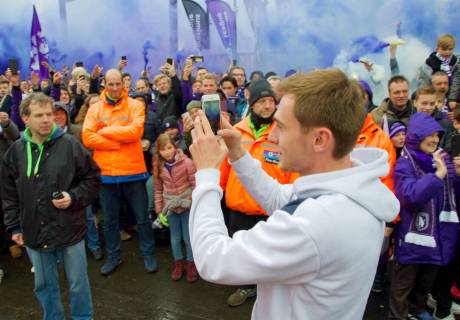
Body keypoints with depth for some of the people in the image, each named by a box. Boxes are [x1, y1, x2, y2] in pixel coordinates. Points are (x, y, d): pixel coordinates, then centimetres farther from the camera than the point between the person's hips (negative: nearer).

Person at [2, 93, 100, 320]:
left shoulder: (70, 145, -10)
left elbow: (92, 178, -2)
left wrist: (74, 197, -16)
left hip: (69, 229, -3)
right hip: (34, 232, 3)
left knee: (78, 283, 12)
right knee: (44, 284, 20)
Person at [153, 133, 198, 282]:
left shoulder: (187, 162, -14)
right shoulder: (158, 166, -2)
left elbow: (196, 186, -11)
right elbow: (158, 189, 4)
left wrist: (189, 202, -18)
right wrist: (159, 210, 1)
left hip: (187, 205, -3)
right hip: (170, 207, 3)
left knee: (188, 237, 6)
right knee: (175, 237, 15)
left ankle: (191, 265, 24)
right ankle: (178, 264, 30)